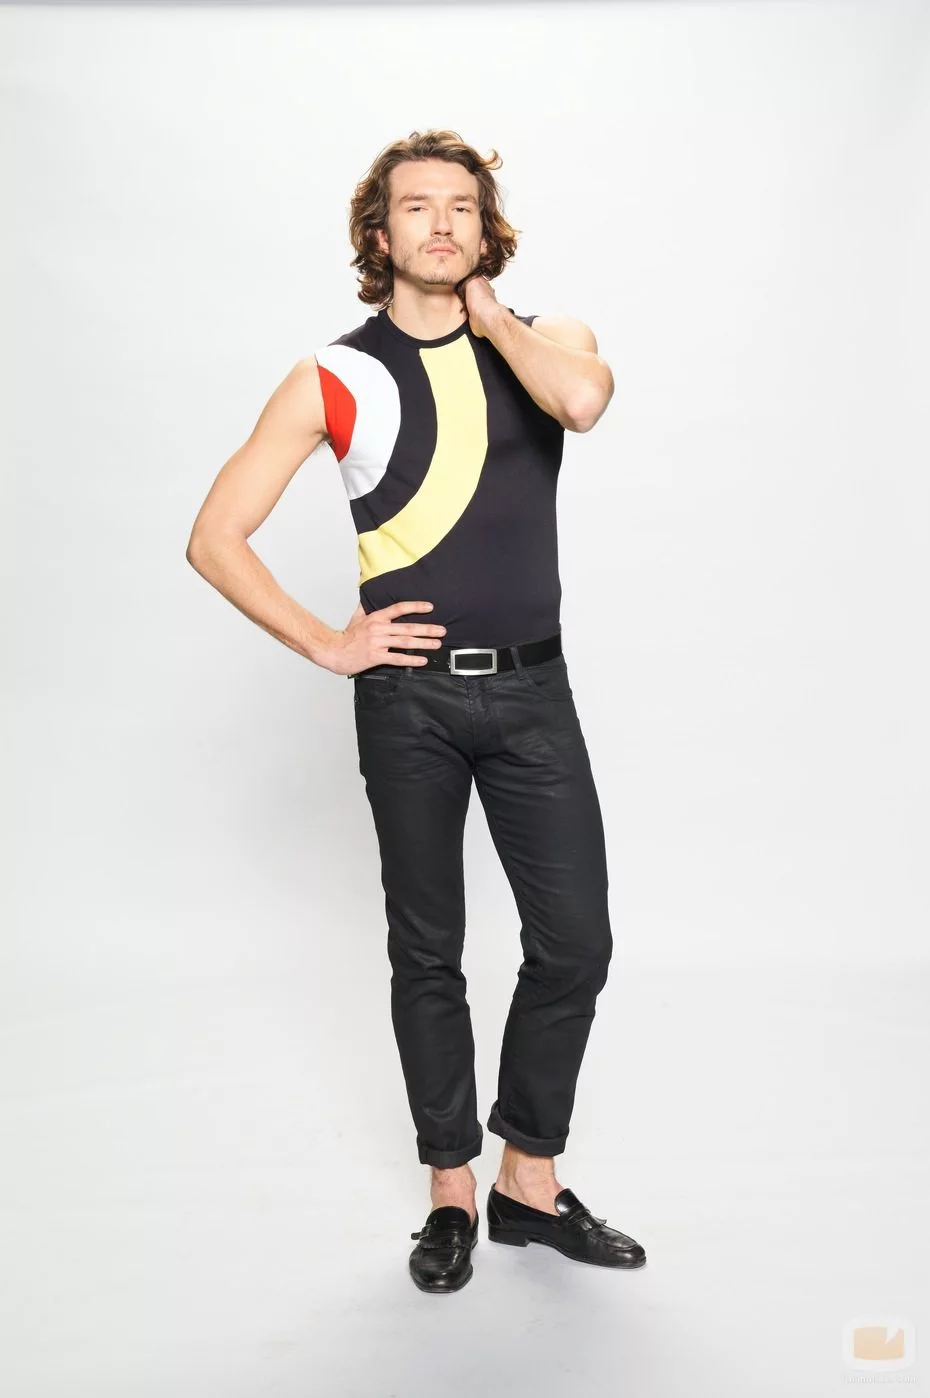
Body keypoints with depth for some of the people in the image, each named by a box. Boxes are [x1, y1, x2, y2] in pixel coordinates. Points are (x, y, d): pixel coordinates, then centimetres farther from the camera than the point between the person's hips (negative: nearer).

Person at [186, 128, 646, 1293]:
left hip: (532, 688, 2)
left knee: (574, 944, 2)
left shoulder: (543, 340, 7)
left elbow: (583, 399, -20)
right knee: (426, 953, 8)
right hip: (409, 694, -1)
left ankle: (531, 1181, 24)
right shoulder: (334, 378, 1)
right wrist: (324, 643, -5)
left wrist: (490, 316, -4)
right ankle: (452, 1191, 27)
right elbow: (214, 536, -1)